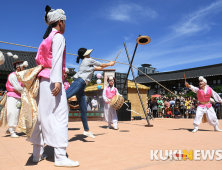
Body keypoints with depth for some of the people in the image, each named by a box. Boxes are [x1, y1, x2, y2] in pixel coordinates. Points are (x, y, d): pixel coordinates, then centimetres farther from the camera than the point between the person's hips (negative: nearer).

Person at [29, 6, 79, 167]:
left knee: (44, 115, 10)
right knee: (60, 115, -10)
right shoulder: (58, 36, -2)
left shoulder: (46, 38, 22)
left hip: (43, 79, 9)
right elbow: (57, 59, -14)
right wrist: (57, 80, -22)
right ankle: (60, 157, -10)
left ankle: (38, 153, 16)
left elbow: (39, 59, 16)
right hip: (52, 79, -9)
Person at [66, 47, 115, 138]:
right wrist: (110, 64, 35)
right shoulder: (88, 60, 9)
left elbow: (99, 68, 41)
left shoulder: (89, 64, 31)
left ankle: (87, 130, 15)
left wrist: (108, 64, 51)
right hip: (79, 83, -9)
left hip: (81, 87, 9)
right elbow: (101, 65, 19)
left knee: (84, 110, 9)